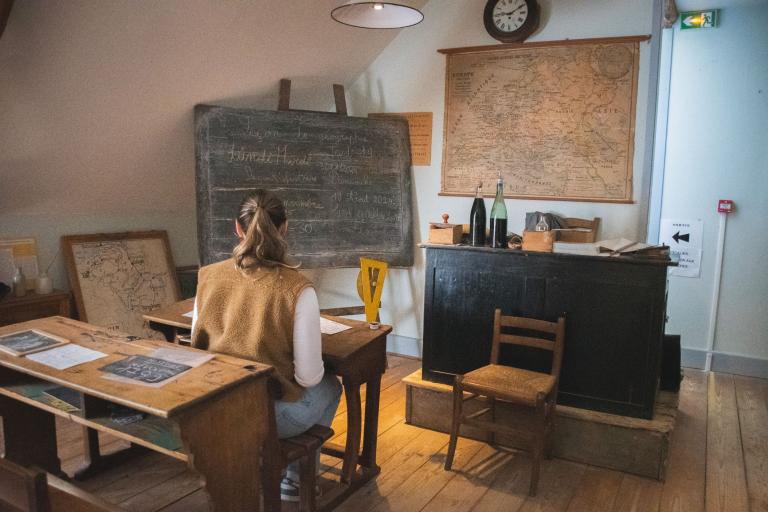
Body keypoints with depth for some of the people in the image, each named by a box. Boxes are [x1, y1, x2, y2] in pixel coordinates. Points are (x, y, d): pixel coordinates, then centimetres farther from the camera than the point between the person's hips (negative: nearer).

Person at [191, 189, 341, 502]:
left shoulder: (208, 276, -9)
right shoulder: (297, 288, -22)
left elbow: (197, 346, 4)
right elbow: (308, 376, -20)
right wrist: (309, 374, 4)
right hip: (273, 414, -4)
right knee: (329, 385, 29)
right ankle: (296, 480, 38)